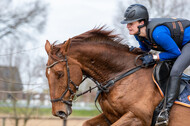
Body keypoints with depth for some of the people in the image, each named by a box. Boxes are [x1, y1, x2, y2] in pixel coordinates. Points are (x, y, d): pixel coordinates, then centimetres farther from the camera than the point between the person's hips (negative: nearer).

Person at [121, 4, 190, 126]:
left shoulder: (157, 33, -38)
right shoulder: (139, 33, -11)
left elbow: (176, 52, -28)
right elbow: (145, 49, 11)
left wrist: (154, 58, -30)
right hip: (175, 44, 10)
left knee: (175, 72, -29)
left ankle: (167, 109, -28)